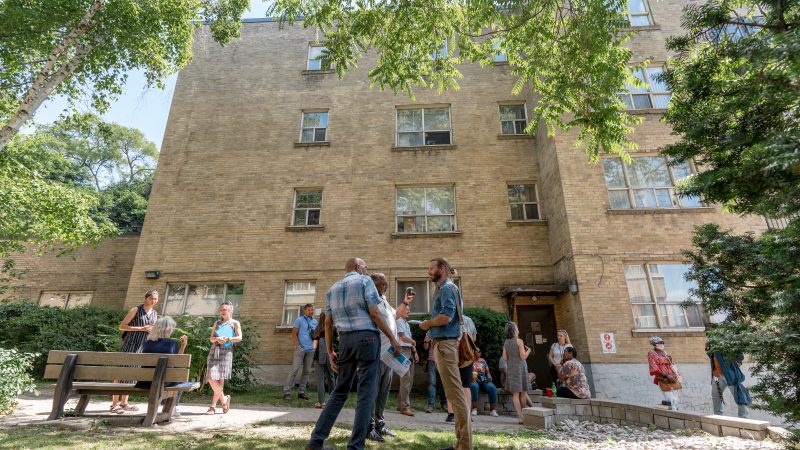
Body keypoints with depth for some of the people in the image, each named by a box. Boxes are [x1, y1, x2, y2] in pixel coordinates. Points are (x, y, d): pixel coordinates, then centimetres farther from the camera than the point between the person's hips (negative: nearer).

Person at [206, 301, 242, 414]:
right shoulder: (217, 323, 18)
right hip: (214, 351, 4)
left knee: (220, 379, -3)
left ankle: (213, 406, 10)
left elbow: (239, 337, -4)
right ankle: (224, 399, 10)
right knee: (211, 377, -6)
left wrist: (227, 339, -18)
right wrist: (217, 339, -10)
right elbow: (211, 338, 11)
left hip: (226, 351, -4)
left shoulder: (235, 323, 7)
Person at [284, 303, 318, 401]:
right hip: (300, 348, -5)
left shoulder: (315, 322, 13)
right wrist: (298, 346, -13)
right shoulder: (299, 320, -1)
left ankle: (301, 392, 15)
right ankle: (287, 392, -2)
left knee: (306, 371, 7)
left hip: (310, 349, 5)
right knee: (295, 370, -8)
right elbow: (294, 334, -4)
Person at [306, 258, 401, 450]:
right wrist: (392, 338, -4)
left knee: (340, 390, 16)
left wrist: (330, 352, 17)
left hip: (345, 340, 6)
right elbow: (374, 313, -9)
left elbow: (328, 323, 13)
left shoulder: (332, 289, 17)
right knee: (366, 392, 1)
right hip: (367, 338, -5)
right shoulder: (365, 281, 1)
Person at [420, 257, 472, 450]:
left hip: (445, 343, -11)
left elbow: (446, 316, -21)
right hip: (444, 342, 11)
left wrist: (428, 323, -7)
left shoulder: (447, 287, -10)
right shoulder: (444, 288, 20)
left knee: (455, 393, -7)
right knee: (455, 393, 13)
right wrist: (431, 325, 9)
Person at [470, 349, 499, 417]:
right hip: (473, 381, -3)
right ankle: (474, 409, -30)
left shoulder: (483, 361, 22)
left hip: (484, 381, 3)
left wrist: (489, 379, 1)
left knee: (492, 387, -29)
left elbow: (488, 372, 20)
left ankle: (492, 410, -21)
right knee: (474, 386, -39)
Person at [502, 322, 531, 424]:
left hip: (510, 368, 4)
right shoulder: (519, 341, -9)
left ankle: (520, 416, 1)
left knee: (515, 393, 4)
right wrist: (528, 350, 7)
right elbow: (523, 356, -11)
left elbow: (504, 358, 5)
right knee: (523, 393, 10)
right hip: (520, 367, -4)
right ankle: (523, 415, 15)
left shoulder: (506, 342, 4)